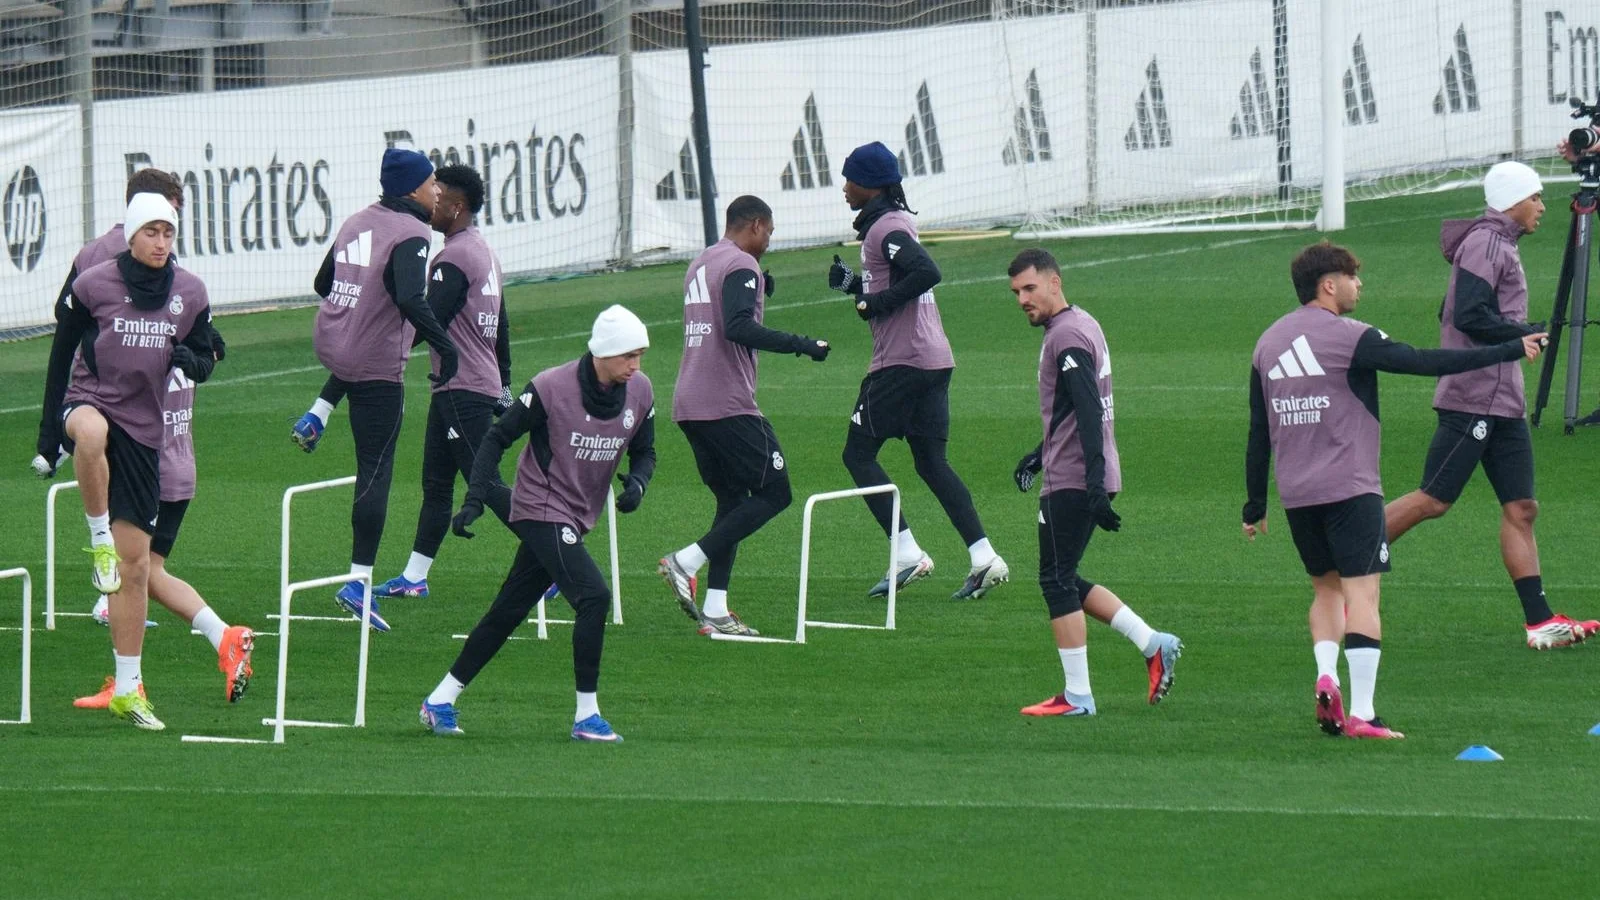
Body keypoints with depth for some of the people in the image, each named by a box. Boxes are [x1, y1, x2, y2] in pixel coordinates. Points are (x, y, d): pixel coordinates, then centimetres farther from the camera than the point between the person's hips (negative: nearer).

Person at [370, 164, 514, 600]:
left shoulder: (453, 259, -15)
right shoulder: (485, 253, 16)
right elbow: (500, 326, 22)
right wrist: (503, 384, 26)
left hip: (463, 390, -10)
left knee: (485, 485, -10)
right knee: (435, 482, 12)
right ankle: (414, 577, 15)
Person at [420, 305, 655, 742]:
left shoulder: (639, 391, -2)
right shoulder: (551, 388, -19)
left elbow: (644, 451, 12)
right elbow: (498, 438, -10)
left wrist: (637, 482, -11)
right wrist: (475, 498, -18)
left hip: (576, 520, 7)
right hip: (541, 509, -7)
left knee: (509, 611, 12)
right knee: (593, 596, -20)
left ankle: (440, 701, 22)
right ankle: (586, 716, -13)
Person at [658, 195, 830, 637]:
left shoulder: (700, 265, 20)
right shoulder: (741, 265, -9)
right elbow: (738, 328, -23)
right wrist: (801, 345, -20)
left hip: (688, 404, 9)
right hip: (728, 405, -9)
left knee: (732, 499, 13)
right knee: (773, 493, -4)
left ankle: (715, 610, 5)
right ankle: (687, 562, -15)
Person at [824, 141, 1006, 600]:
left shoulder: (886, 229, -12)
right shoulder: (899, 222, 18)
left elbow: (927, 272, -28)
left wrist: (879, 301, -18)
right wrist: (853, 283, 13)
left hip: (902, 362, -10)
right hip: (935, 357, 10)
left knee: (859, 454, -1)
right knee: (931, 461, 10)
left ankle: (908, 554, -8)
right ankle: (984, 558, 0)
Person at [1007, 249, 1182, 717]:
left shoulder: (1067, 337, -16)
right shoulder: (1083, 324, 16)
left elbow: (1088, 414, -24)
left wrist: (1094, 484, -30)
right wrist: (1041, 454, 32)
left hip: (1072, 482, -10)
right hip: (1080, 479, 10)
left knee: (1057, 582, -3)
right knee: (1065, 581, 16)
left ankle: (1077, 696, 0)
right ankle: (1152, 644, 12)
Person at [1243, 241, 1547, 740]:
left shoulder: (1267, 344, 11)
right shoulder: (1349, 338, -10)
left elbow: (1258, 434, 14)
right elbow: (1425, 362, -17)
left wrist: (1254, 506, 21)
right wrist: (1511, 351, -14)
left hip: (1296, 494, 6)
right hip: (1350, 489, -6)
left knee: (1326, 587, 21)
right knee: (1361, 593, -8)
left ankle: (1326, 677, -1)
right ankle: (1361, 713, -16)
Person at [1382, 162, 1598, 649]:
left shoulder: (1498, 245, 20)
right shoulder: (1484, 244, -11)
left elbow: (1450, 314, 24)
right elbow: (1469, 316, -21)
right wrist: (1526, 334, -11)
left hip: (1504, 403, 10)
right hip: (1473, 401, -10)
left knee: (1521, 508, 4)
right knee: (1434, 500, -10)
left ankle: (1540, 622, 1)